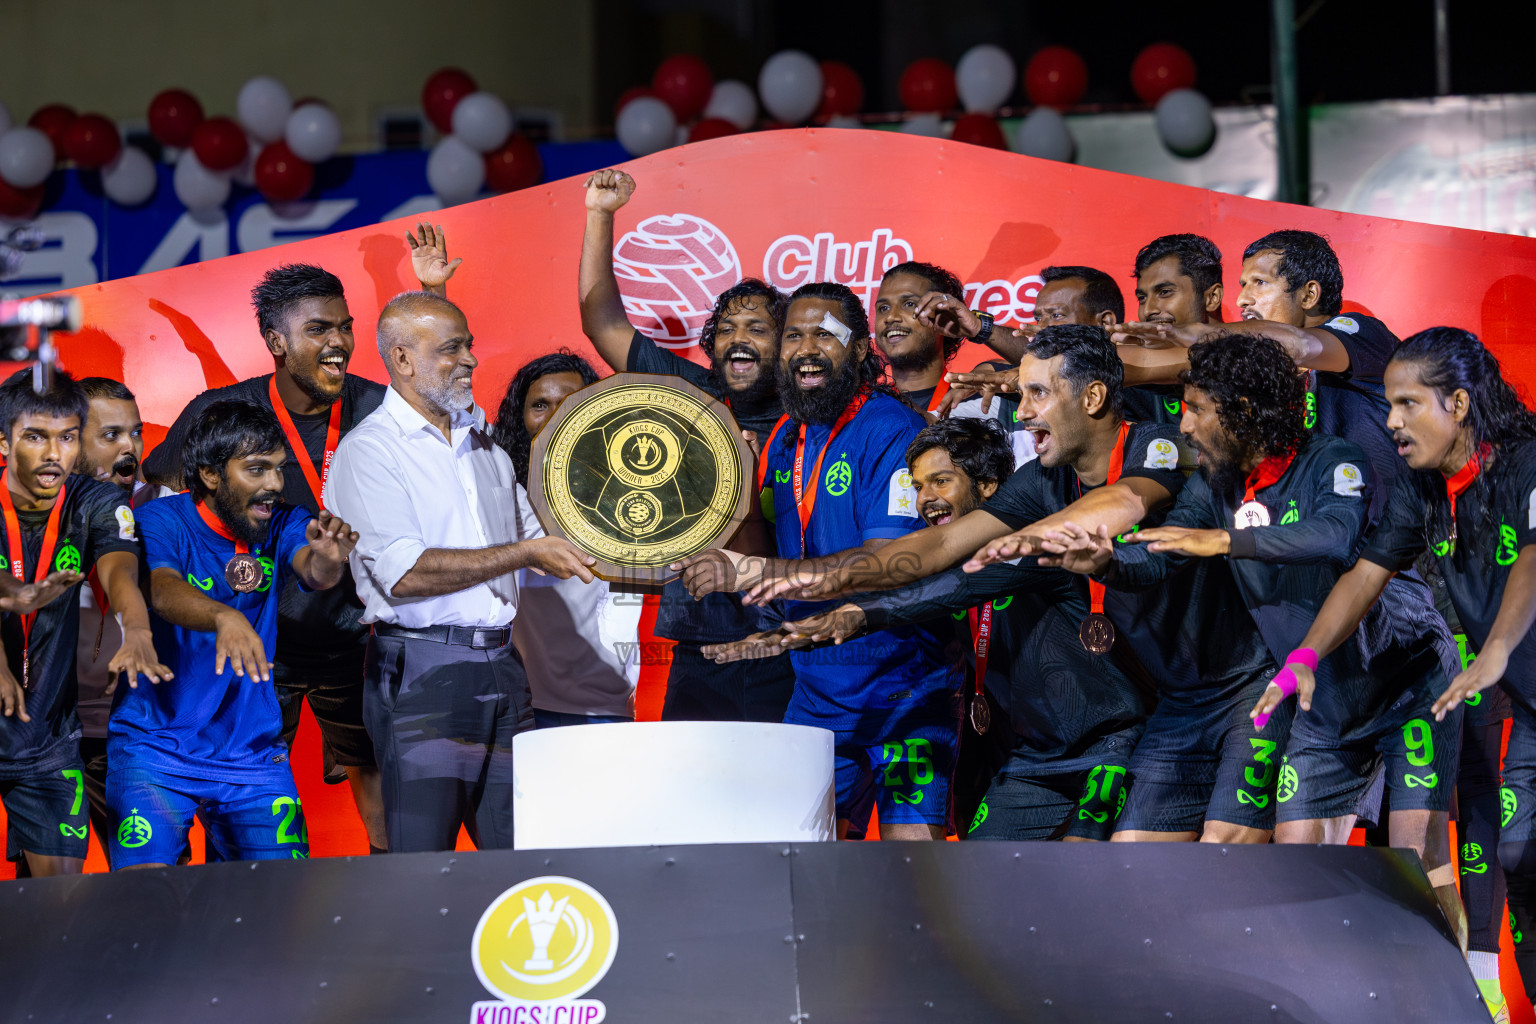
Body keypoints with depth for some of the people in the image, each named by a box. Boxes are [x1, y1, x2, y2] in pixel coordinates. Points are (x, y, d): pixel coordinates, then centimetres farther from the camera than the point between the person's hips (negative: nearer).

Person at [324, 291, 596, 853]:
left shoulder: (482, 442, 18)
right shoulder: (369, 451, -6)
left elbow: (529, 534, 28)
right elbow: (405, 573, -17)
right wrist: (525, 553, -16)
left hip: (501, 667, 7)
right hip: (421, 674, -7)